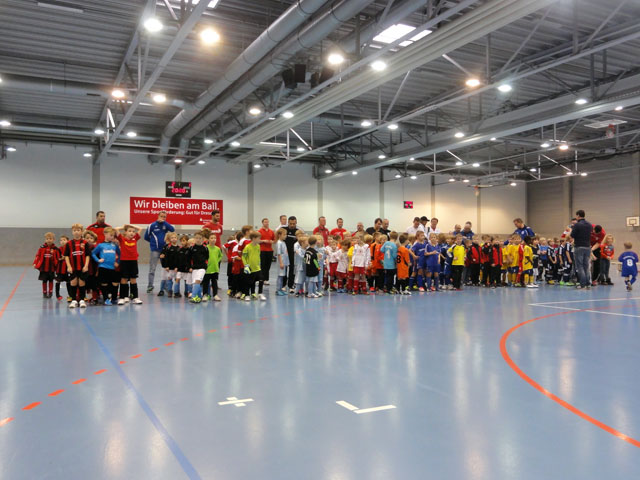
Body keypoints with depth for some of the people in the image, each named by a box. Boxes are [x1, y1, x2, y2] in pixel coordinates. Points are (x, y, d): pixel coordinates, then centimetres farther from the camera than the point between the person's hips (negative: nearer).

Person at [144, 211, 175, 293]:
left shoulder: (166, 225, 4)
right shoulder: (152, 225, -2)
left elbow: (172, 229, -16)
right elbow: (146, 237, 4)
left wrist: (164, 222, -16)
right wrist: (153, 241, 7)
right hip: (155, 250, -2)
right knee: (152, 268, 1)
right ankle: (150, 286, 9)